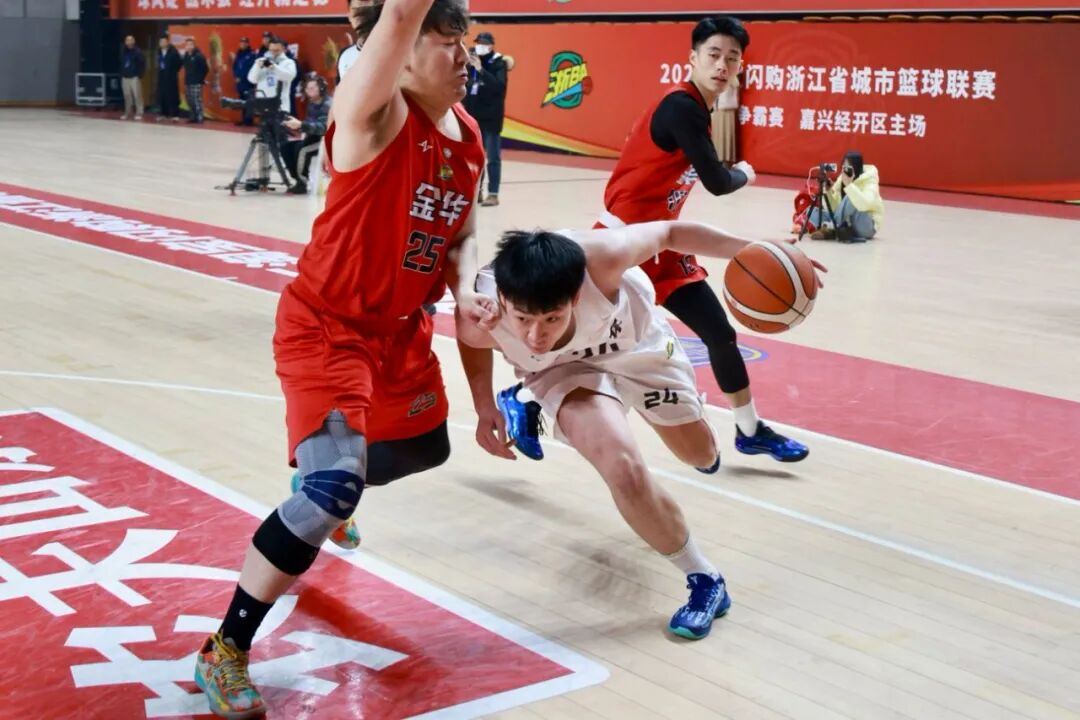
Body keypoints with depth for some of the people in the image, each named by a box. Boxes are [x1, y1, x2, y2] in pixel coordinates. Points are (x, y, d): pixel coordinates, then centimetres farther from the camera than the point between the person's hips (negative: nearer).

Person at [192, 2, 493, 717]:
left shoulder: (468, 136, 1)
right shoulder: (376, 116, -23)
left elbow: (460, 233, 10)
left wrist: (466, 289, -9)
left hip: (403, 329, 9)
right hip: (326, 326, -8)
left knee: (425, 447, 26)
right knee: (335, 487, -21)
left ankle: (330, 501, 59)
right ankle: (224, 652, -5)